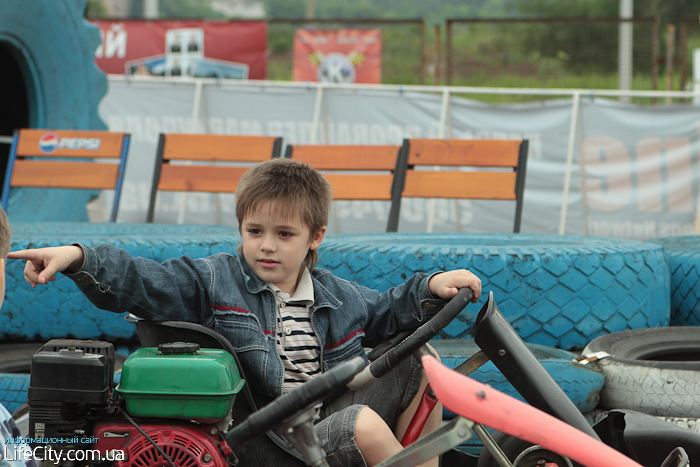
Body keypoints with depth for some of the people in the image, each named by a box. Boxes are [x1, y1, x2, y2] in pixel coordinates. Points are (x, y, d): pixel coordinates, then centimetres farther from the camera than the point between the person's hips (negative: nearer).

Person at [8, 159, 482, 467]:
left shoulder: (336, 295, 15)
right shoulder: (214, 281, -1)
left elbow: (385, 312, 32)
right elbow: (139, 281, -10)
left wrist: (430, 287, 14)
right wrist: (77, 258, -25)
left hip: (332, 417, 7)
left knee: (419, 360, 0)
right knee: (363, 423, -34)